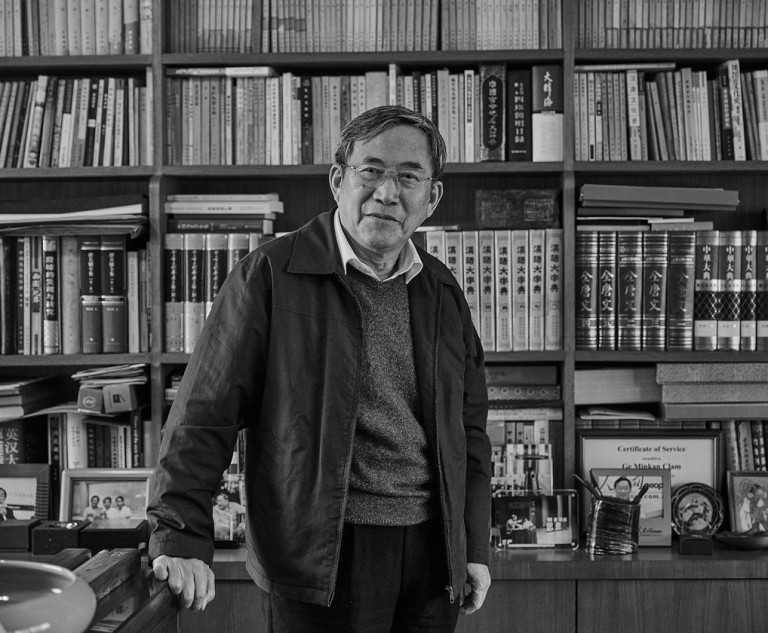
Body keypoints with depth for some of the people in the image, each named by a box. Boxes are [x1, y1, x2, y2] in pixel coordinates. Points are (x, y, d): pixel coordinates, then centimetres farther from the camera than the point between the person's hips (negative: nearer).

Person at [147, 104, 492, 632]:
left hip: (432, 555, 5)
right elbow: (206, 414, -10)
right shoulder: (272, 276, -7)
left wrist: (475, 547, 12)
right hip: (317, 560, -5)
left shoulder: (443, 293, 11)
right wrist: (182, 539, -18)